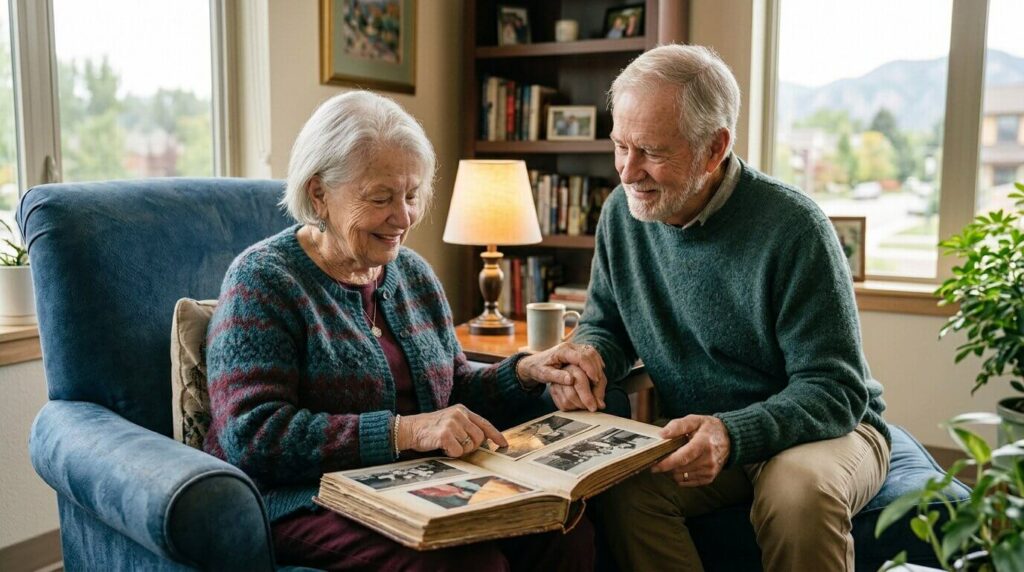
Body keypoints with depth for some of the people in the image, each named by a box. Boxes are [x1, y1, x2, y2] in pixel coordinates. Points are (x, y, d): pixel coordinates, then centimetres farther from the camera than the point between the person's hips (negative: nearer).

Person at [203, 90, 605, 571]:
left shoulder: (414, 274, 13)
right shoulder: (263, 280, -7)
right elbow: (252, 437, -17)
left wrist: (525, 373, -3)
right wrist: (403, 431, -26)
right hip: (307, 499, -5)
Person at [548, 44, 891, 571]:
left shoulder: (791, 227, -20)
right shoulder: (622, 213, -4)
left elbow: (835, 389, -20)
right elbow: (606, 325, 10)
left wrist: (734, 434, -36)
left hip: (826, 429, -3)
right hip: (697, 435, 4)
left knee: (802, 489, -37)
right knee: (621, 486, -26)